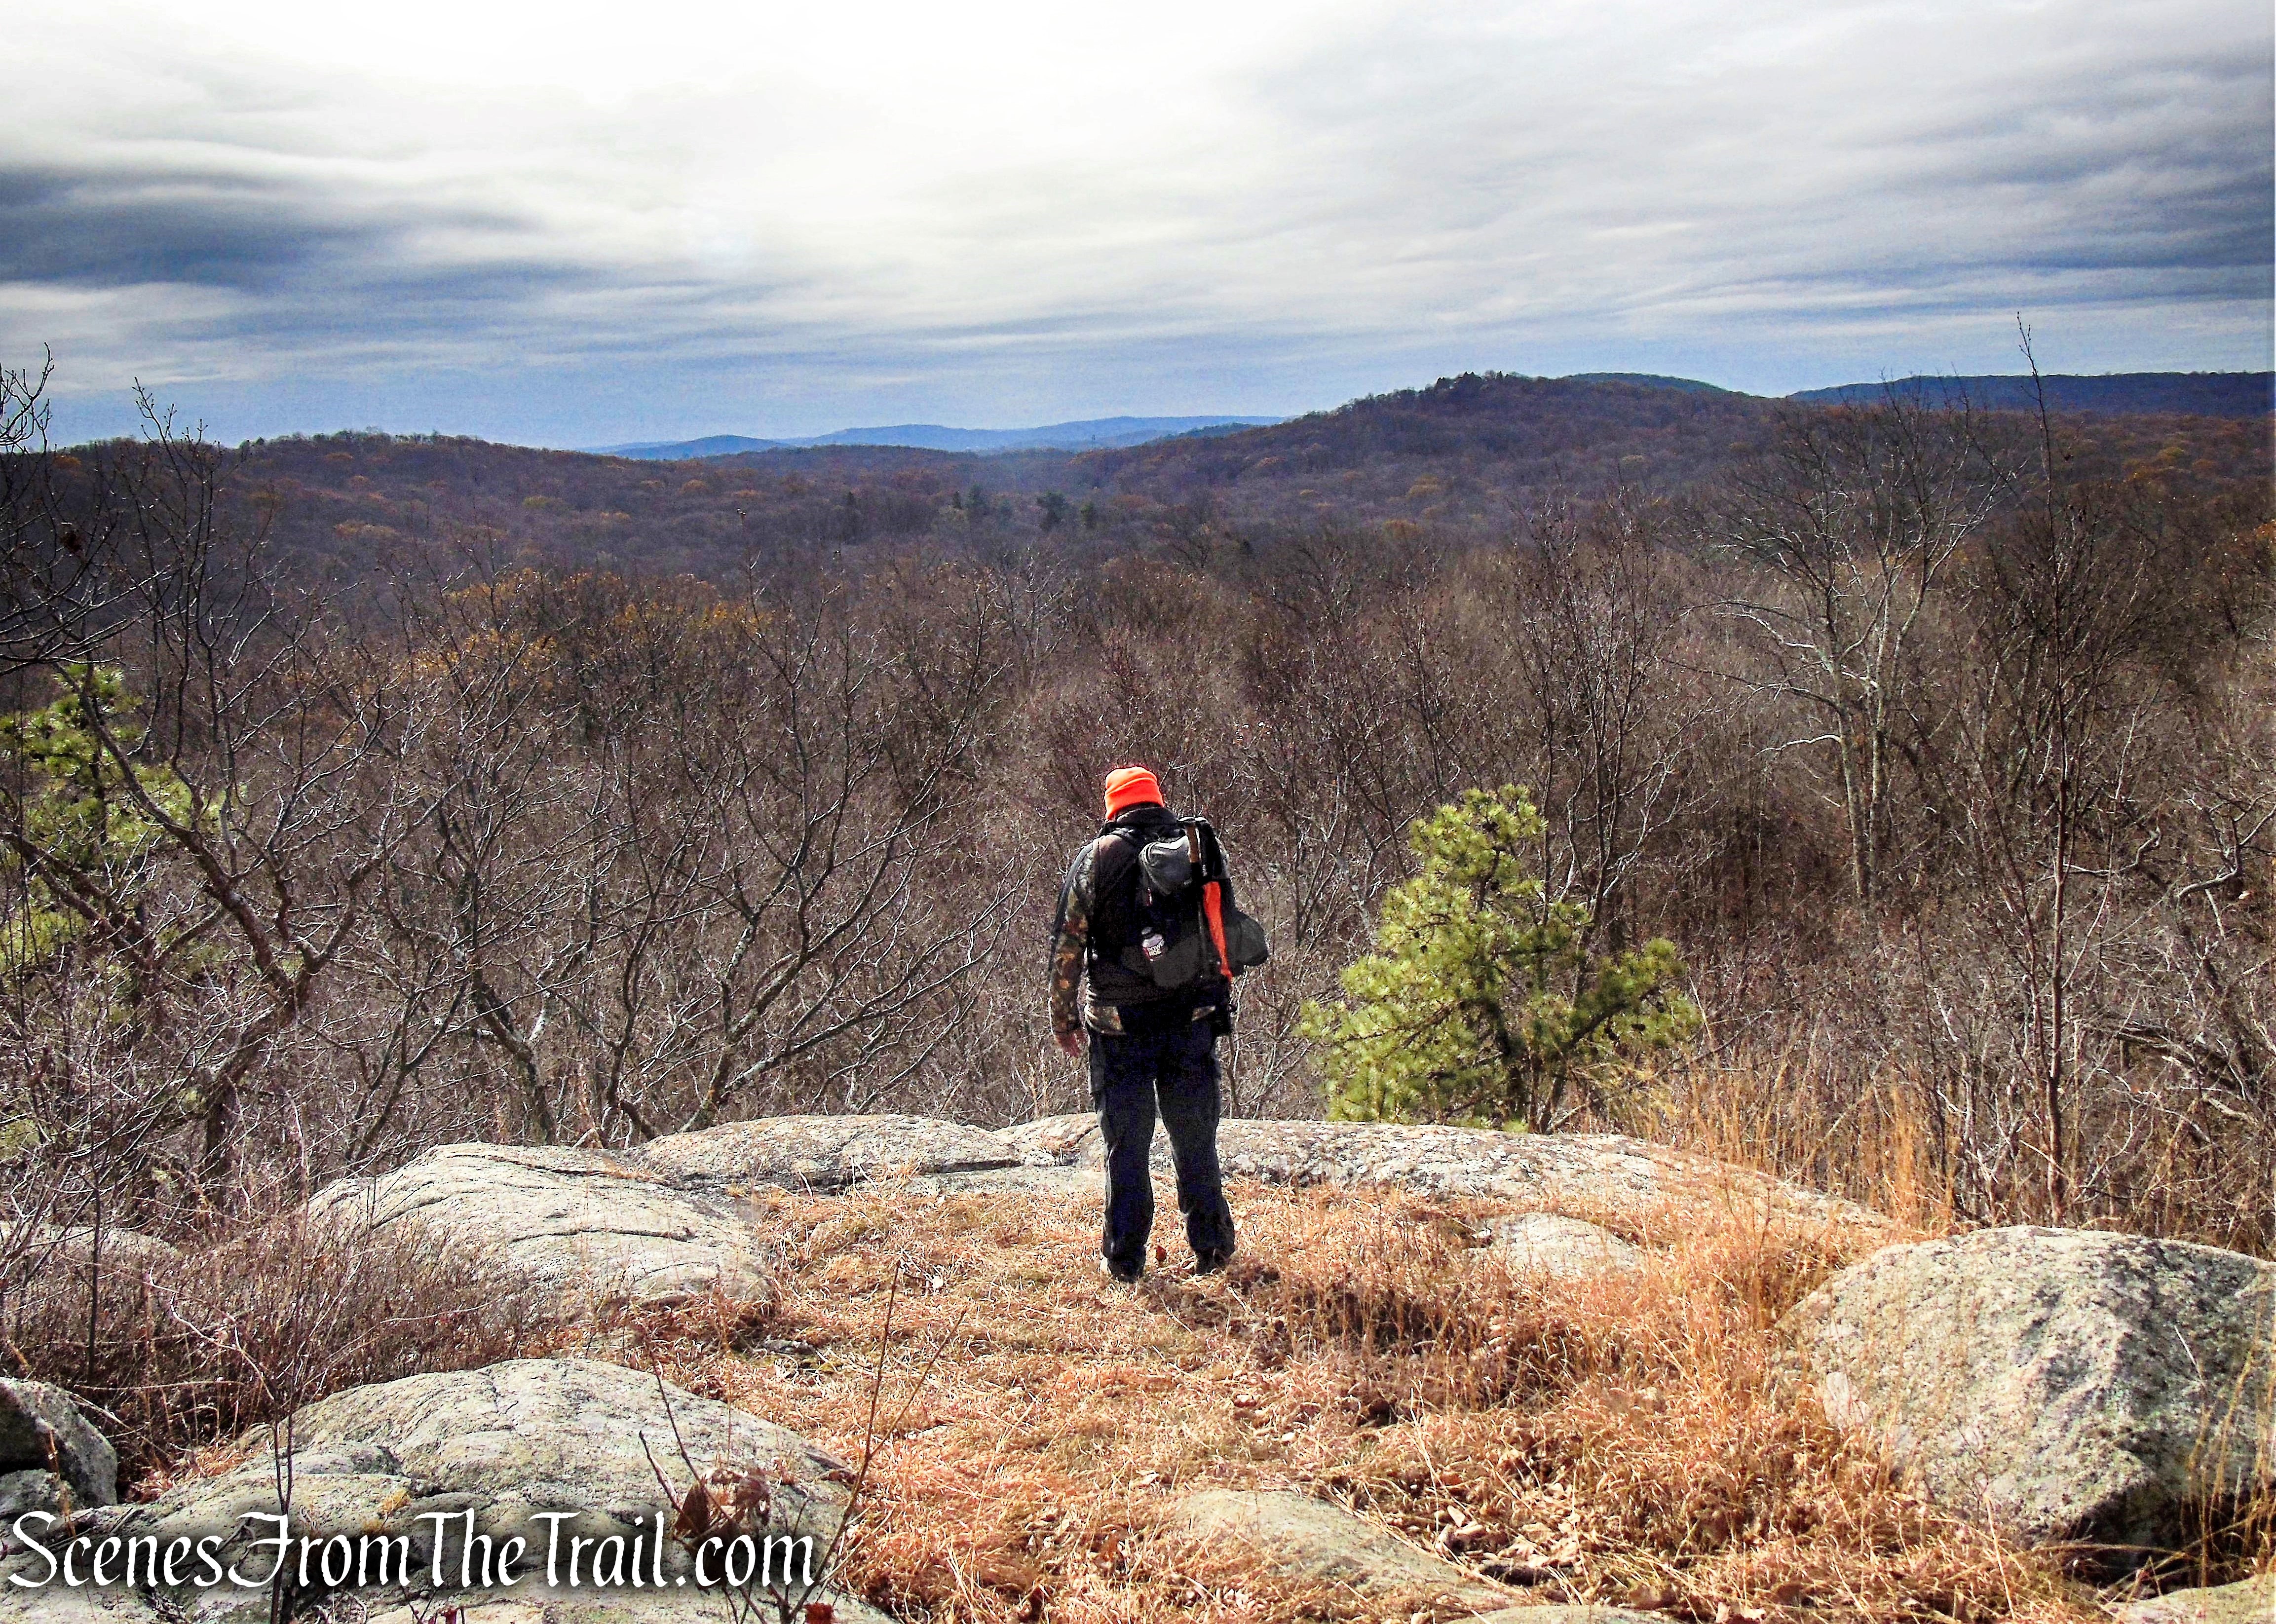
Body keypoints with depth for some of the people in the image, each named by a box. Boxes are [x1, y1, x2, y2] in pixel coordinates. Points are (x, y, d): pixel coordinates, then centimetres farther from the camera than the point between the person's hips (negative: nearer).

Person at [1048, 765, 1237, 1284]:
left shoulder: (1096, 857, 0)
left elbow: (1067, 947, 0)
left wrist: (1063, 1019, 9)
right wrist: (1218, 1006, 24)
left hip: (1119, 1025, -2)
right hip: (1193, 1021, 2)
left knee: (1126, 1144, 4)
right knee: (1196, 1140, 10)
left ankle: (1124, 1259, 8)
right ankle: (1212, 1250, 15)